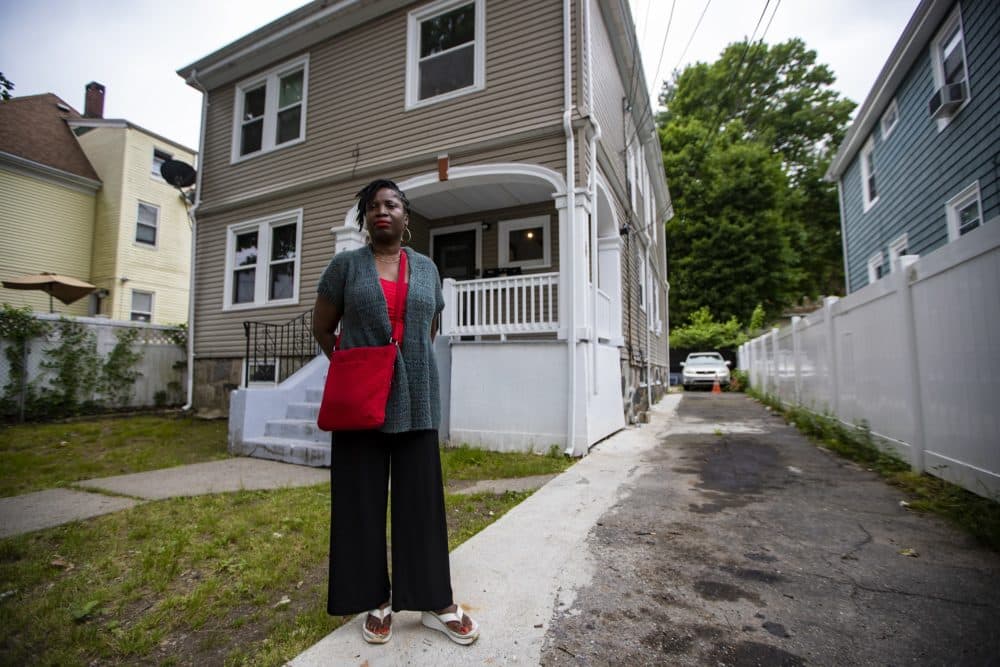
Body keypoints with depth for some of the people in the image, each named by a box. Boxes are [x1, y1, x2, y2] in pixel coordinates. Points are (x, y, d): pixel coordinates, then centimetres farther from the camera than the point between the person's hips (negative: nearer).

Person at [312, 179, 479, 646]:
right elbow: (322, 329, 8)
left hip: (415, 400, 1)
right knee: (362, 498, 8)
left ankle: (436, 603, 20)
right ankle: (377, 602, 26)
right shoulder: (345, 265, 3)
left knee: (422, 497, 7)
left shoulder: (427, 268, 9)